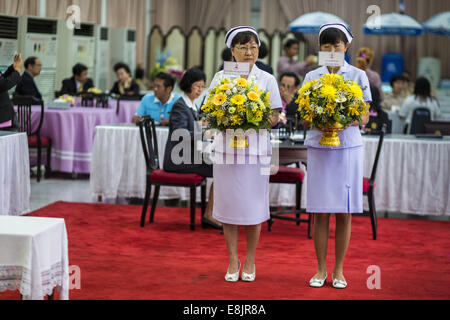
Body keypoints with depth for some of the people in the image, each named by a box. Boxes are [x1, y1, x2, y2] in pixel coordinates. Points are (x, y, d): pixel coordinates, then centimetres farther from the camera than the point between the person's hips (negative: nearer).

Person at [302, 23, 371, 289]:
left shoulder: (358, 76, 4)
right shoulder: (312, 77, 9)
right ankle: (321, 269, 12)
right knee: (320, 212, 2)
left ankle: (339, 270, 12)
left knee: (344, 213, 2)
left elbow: (364, 118, 1)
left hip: (348, 147, -1)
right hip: (318, 146, 1)